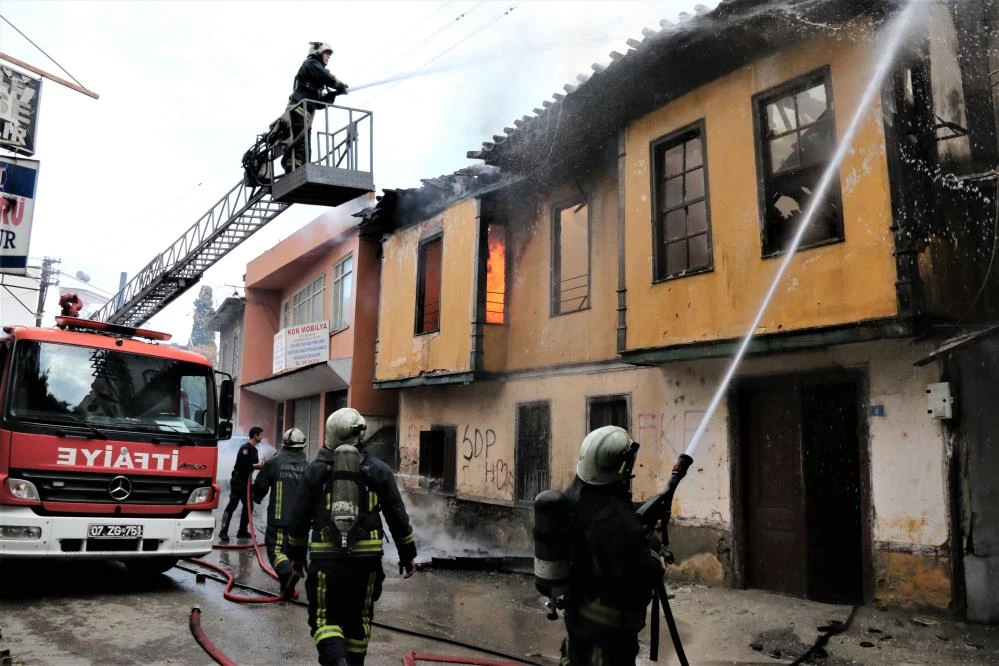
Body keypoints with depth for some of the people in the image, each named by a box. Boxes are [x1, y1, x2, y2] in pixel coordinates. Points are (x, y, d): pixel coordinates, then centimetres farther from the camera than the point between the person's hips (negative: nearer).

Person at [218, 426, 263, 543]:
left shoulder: (254, 450, 14)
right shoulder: (245, 448, -14)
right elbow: (244, 465, -23)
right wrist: (259, 465, -17)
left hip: (246, 481, 10)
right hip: (238, 480, -10)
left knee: (248, 506, 10)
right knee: (232, 505, -10)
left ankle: (242, 531, 17)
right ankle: (223, 532, -8)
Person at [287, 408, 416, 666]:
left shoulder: (316, 469, 2)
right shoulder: (378, 470, 2)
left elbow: (299, 517, 6)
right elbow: (397, 517, 3)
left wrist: (296, 554, 19)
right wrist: (407, 554, 13)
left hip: (326, 556, -1)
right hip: (366, 557, 1)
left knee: (325, 618, 4)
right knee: (358, 618, 17)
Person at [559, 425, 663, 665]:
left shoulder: (574, 493, -7)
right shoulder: (617, 519, -34)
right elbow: (644, 576, -29)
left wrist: (642, 518, 1)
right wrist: (654, 553, -9)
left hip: (576, 608, 8)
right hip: (608, 622, -8)